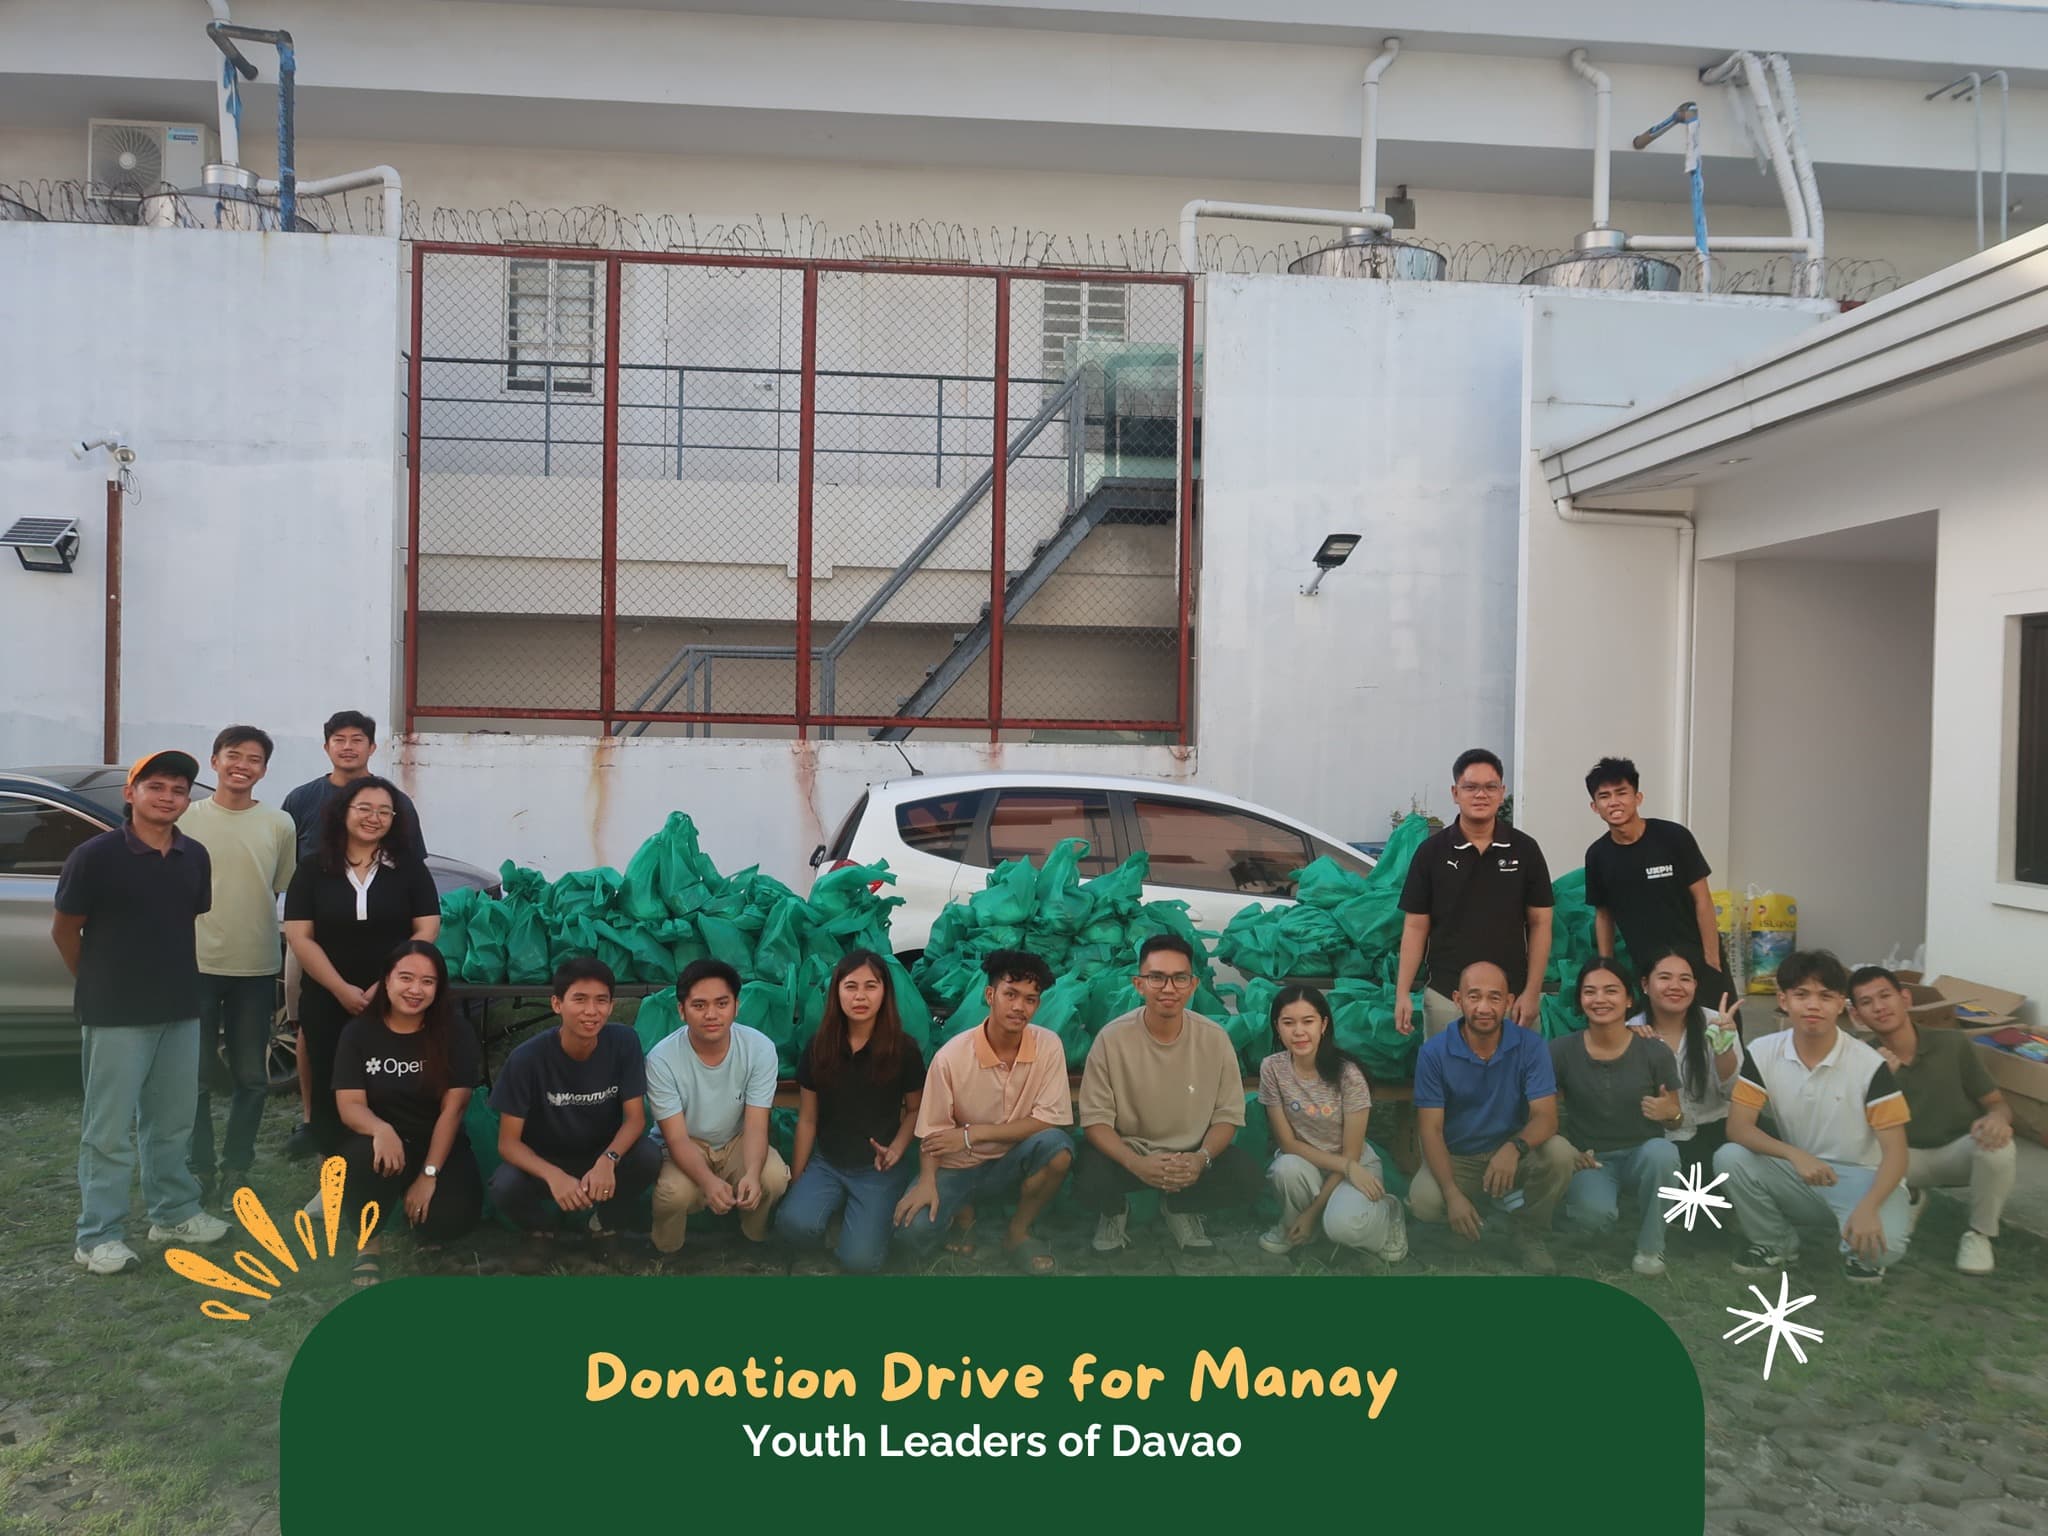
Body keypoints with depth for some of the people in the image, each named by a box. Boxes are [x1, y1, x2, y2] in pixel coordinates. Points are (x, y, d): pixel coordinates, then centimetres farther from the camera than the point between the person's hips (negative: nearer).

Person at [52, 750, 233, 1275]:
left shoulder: (195, 858, 3)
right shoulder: (95, 855, -12)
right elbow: (64, 930, -3)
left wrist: (173, 979, 15)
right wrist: (99, 984, 6)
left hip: (181, 1010, 5)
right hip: (116, 1015, -5)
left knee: (173, 1121, 16)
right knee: (110, 1129, 1)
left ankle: (175, 1212, 29)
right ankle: (99, 1236, 10)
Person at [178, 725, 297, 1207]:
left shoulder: (279, 825, 3)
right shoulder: (187, 818, 0)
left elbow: (285, 893, 8)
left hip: (257, 968, 1)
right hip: (197, 964, -1)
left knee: (251, 1078, 8)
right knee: (194, 1075, 4)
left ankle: (236, 1169, 22)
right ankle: (199, 1170, 18)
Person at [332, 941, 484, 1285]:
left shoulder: (454, 1033, -8)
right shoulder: (358, 1032, -5)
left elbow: (452, 1108, -12)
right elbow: (350, 1105, -12)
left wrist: (429, 1174, -20)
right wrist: (382, 1130, -36)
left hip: (438, 1144, 0)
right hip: (383, 1141, 0)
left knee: (448, 1220, -25)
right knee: (366, 1157, -36)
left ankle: (409, 1200, 13)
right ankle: (368, 1241, -9)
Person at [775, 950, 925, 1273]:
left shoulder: (904, 1049, -9)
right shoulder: (818, 1047, -2)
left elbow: (915, 1110, 4)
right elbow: (807, 1119, 4)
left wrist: (895, 1150, -14)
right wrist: (796, 1178, 5)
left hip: (877, 1170, -2)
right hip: (826, 1163, 2)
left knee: (859, 1260, -19)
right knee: (794, 1224, -28)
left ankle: (874, 1212, 13)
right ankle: (839, 1207, 6)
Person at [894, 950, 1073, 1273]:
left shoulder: (1048, 1046, -15)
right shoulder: (951, 1055, -19)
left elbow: (1049, 1121, -18)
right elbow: (933, 1131, -10)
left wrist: (973, 1133, -23)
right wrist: (927, 1182, -28)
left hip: (1013, 1162, 1)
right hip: (959, 1167, -1)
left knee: (1056, 1146, -31)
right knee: (914, 1231, -27)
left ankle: (1018, 1232, -5)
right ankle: (963, 1210, 10)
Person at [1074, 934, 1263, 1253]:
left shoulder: (1214, 1038, -11)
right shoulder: (1112, 1037, -17)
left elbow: (1228, 1113, -4)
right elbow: (1096, 1118, -14)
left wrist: (1202, 1158, -25)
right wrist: (1136, 1163, -32)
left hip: (1190, 1154, 2)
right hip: (1126, 1151, -2)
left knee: (1245, 1177, -24)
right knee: (1089, 1184, -32)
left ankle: (1179, 1208, 11)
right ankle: (1114, 1211, 9)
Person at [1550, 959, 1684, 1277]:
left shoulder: (1656, 1052, -8)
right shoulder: (1562, 1051, -8)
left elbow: (1675, 1120, 3)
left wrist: (1671, 1115, -20)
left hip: (1642, 1154, 1)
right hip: (1589, 1159, -1)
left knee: (1661, 1151, -36)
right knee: (1595, 1214, -35)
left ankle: (1650, 1246, -12)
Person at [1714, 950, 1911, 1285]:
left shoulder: (1869, 1065, -16)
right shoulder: (1762, 1053, -9)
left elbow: (1895, 1152, -15)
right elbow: (1737, 1127, -13)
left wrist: (1868, 1208, -33)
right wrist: (1795, 1155, -31)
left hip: (1862, 1178, -2)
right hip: (1799, 1174, 3)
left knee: (1883, 1245, -33)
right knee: (1729, 1159, -24)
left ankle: (1858, 1251, 8)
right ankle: (1777, 1244, 2)